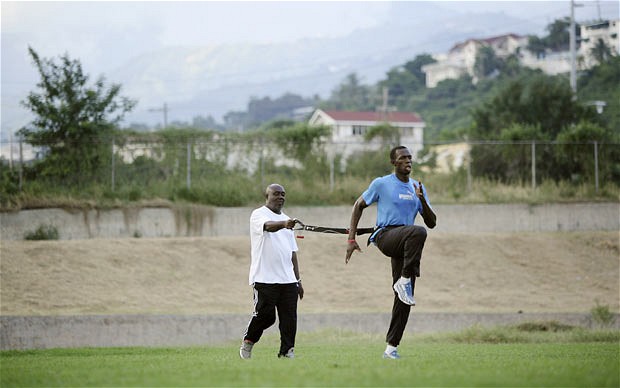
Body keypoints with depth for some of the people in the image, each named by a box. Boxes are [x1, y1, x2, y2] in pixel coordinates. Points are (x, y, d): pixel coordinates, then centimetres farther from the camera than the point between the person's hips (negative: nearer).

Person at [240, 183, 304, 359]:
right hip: (265, 278, -6)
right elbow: (268, 226, -26)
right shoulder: (258, 214, -1)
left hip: (288, 279, 6)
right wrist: (284, 224, -47)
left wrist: (298, 280, 17)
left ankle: (287, 352, 3)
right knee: (265, 315, -8)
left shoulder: (286, 219, 22)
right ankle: (248, 341, 15)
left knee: (289, 318, -2)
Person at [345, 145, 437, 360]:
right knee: (418, 232, -37)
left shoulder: (418, 187, 18)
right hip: (385, 235, -5)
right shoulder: (382, 184, 4)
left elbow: (432, 223, 16)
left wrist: (422, 200, -4)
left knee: (404, 299, -3)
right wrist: (351, 239, 4)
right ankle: (404, 281, -30)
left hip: (407, 246, 5)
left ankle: (391, 347, 1)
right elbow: (359, 205, 11)